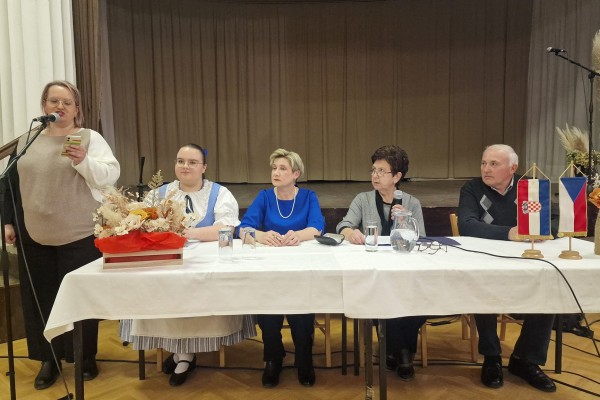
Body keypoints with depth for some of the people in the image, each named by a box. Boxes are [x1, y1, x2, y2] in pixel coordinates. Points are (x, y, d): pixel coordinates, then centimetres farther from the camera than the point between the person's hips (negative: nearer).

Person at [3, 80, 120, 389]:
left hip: (79, 235, -3)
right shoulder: (27, 140, 12)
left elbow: (110, 176, -10)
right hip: (34, 235, 4)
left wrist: (83, 161, -26)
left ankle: (85, 356, 20)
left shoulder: (90, 138, 0)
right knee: (41, 297, 9)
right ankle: (49, 358, 24)